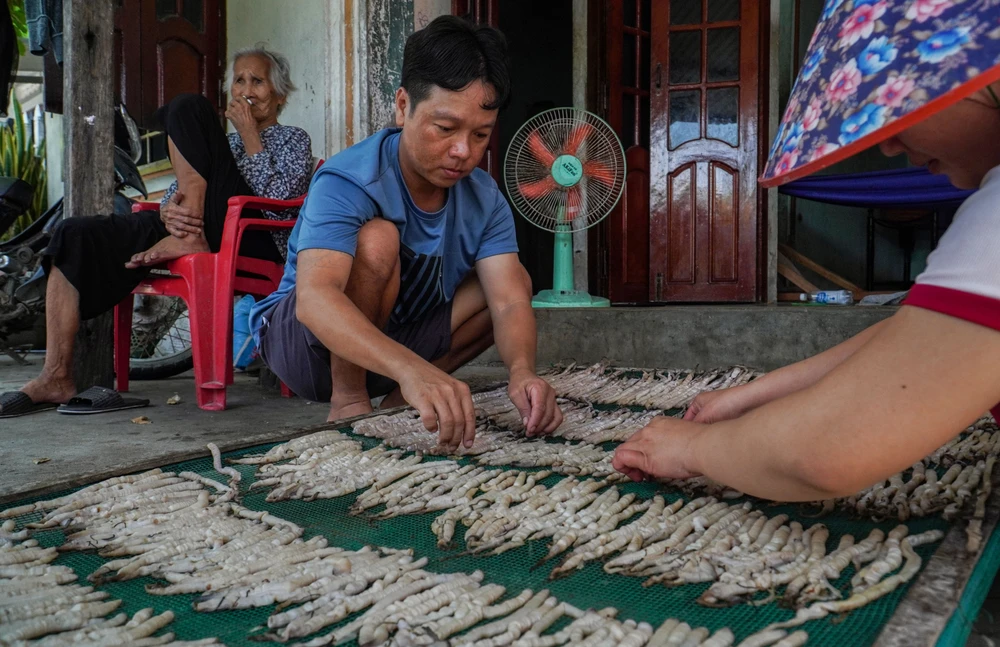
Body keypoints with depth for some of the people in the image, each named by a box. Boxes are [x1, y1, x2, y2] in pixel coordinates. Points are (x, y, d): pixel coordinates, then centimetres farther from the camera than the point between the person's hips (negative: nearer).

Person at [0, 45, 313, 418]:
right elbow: (173, 194, 20)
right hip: (187, 228, 7)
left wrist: (250, 136, 0)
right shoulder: (222, 143, 35)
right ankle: (56, 378, -17)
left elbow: (280, 201, -5)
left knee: (188, 109, -14)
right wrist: (169, 210, -5)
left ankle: (191, 239, -21)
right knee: (74, 234, -13)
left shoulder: (292, 140, 17)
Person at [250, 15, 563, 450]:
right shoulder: (346, 182, -29)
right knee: (377, 239, -32)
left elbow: (510, 302, -21)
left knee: (514, 279, -6)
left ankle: (400, 400, -3)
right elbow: (313, 299, -45)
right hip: (300, 340, -6)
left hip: (395, 341, 6)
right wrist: (412, 369, -62)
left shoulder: (486, 199, -11)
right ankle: (346, 401, -16)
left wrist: (522, 371, -45)